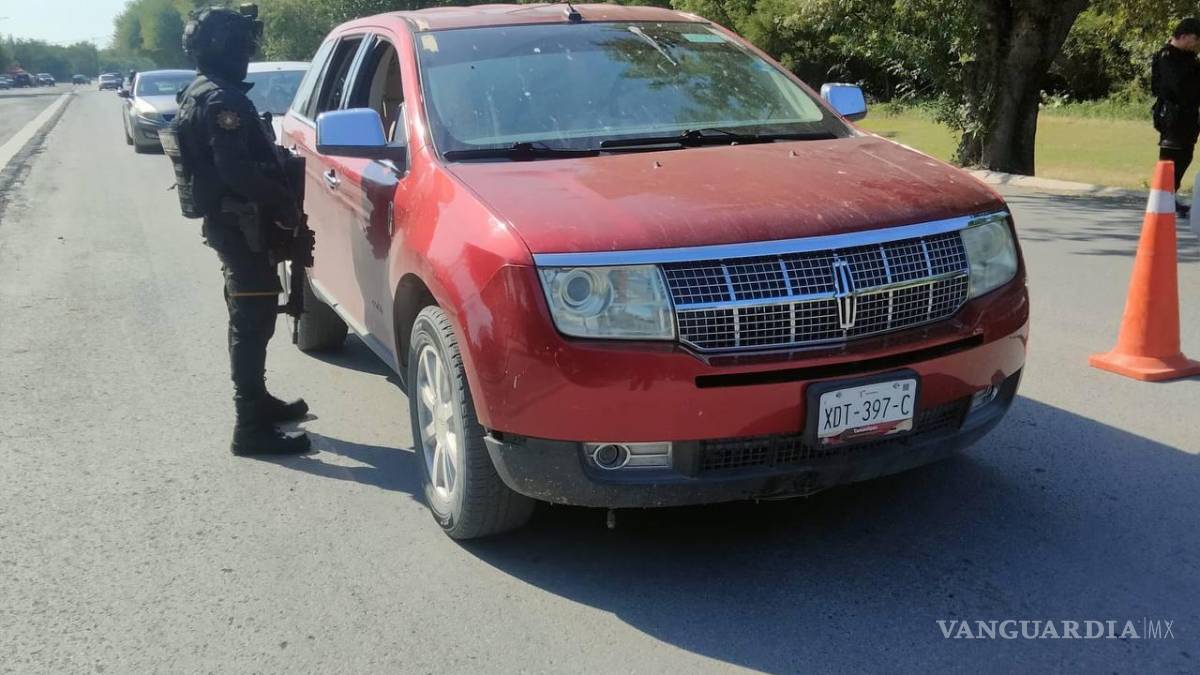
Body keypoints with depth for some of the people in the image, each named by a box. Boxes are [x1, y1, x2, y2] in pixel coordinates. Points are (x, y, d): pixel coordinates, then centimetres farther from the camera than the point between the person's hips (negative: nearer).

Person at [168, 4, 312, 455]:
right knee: (253, 321, -8)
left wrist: (277, 201, 15)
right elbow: (238, 170, -27)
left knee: (248, 318, 20)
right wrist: (285, 203, -16)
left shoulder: (200, 93, 16)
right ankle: (251, 427, -6)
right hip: (239, 224, -11)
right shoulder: (222, 99, -18)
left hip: (225, 220, 11)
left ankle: (257, 402, 33)